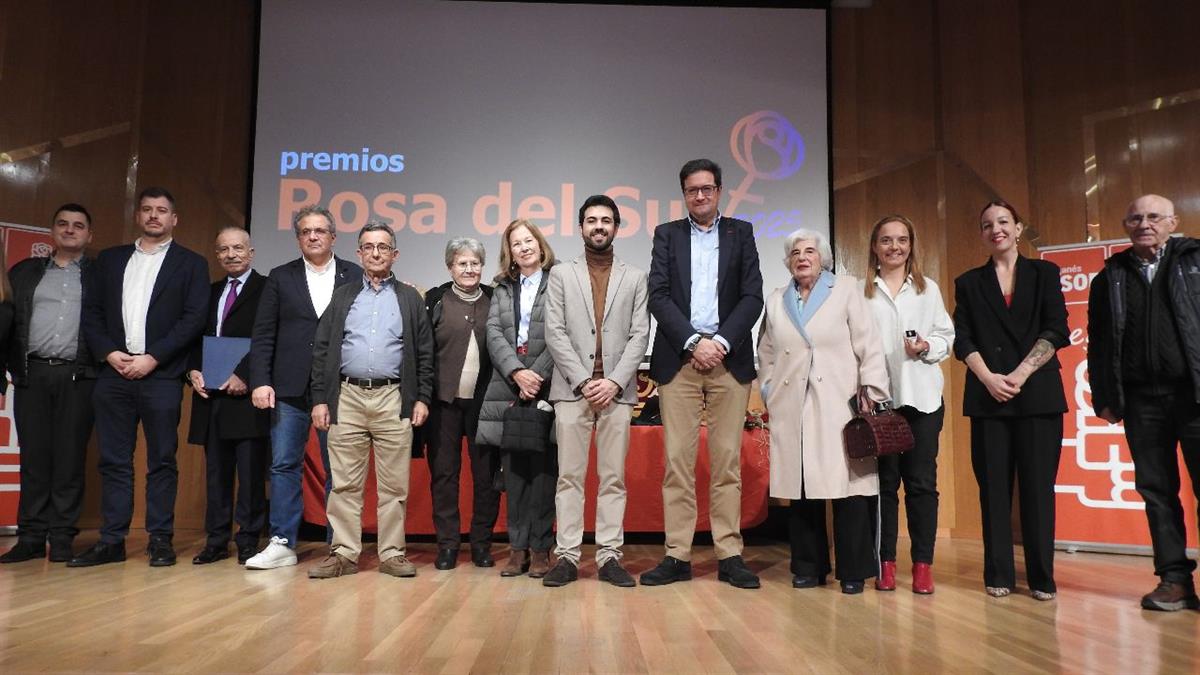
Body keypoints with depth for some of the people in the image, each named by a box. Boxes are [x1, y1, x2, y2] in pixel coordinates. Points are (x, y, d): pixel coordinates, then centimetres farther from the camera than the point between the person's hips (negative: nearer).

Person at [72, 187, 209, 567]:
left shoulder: (190, 264, 6)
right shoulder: (110, 259, 17)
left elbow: (194, 318, -4)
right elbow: (91, 311, 11)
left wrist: (153, 357, -11)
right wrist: (108, 353, -5)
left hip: (161, 376, -3)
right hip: (113, 374, 4)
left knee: (162, 460, 1)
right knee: (113, 460, 6)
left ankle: (160, 540, 8)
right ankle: (111, 541, 13)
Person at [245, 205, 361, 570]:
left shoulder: (354, 276, 6)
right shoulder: (281, 277, 9)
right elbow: (263, 335, 6)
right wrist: (260, 382, -4)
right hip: (289, 389, 1)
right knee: (284, 466, 3)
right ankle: (282, 544, 12)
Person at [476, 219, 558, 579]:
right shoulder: (502, 288, 17)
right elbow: (494, 334, 5)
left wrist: (536, 376, -12)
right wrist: (517, 372, -10)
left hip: (546, 388, -4)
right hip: (507, 390, 4)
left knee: (542, 469, -1)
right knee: (513, 469, 5)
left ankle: (540, 548, 7)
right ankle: (518, 548, 11)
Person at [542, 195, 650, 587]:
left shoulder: (635, 278, 12)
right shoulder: (561, 275, 10)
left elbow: (639, 336, 3)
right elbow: (555, 334, 1)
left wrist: (614, 381, -9)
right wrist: (583, 381, -9)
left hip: (617, 390, 1)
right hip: (572, 389, 0)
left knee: (613, 478, 3)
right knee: (570, 476, 1)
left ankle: (609, 557, 9)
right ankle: (567, 556, 6)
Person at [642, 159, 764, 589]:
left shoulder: (741, 233, 12)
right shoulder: (667, 235, 12)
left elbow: (752, 296, 3)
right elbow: (658, 296, 0)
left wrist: (721, 342, -10)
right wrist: (694, 342, -11)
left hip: (729, 360, 0)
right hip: (678, 360, 0)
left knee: (727, 460, 2)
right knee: (677, 460, -1)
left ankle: (729, 556, 8)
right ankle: (677, 556, 5)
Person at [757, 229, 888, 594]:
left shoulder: (846, 289, 7)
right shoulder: (776, 301, 18)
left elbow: (868, 345, 1)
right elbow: (766, 354, 22)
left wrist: (870, 391, -6)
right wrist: (769, 393, 11)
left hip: (840, 405, -3)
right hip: (792, 410, 3)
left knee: (847, 486, -5)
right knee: (800, 486, 3)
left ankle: (853, 571, 6)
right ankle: (808, 568, 14)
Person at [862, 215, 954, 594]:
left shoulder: (928, 289, 13)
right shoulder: (862, 291, 6)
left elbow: (946, 336, 10)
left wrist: (927, 347, -11)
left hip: (921, 396, 2)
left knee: (921, 480, 1)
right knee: (884, 480, 3)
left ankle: (923, 564, 9)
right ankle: (886, 563, 11)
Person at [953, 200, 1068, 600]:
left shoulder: (1044, 273, 10)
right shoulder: (968, 283, 12)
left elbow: (1055, 331, 0)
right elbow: (963, 340, 4)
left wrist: (1020, 374, -12)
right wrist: (989, 378, -11)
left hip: (1038, 393, -1)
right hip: (988, 397, 1)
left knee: (1038, 485, 0)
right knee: (994, 486, 2)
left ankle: (1042, 577, 9)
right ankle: (998, 575, 9)